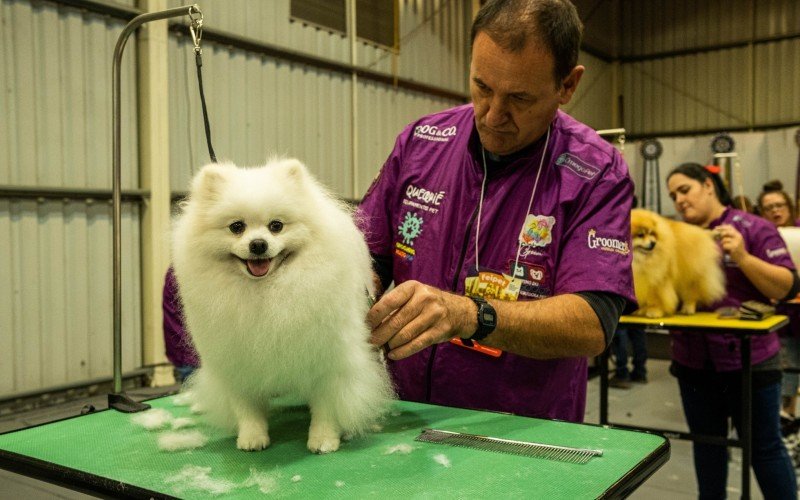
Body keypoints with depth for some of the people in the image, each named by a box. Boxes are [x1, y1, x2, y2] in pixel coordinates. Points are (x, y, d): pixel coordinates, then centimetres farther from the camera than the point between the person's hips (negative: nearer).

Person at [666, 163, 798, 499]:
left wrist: (743, 257, -22)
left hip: (749, 359, -4)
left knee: (763, 445, 6)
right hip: (693, 360, 5)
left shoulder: (753, 228, -5)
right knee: (706, 441, 17)